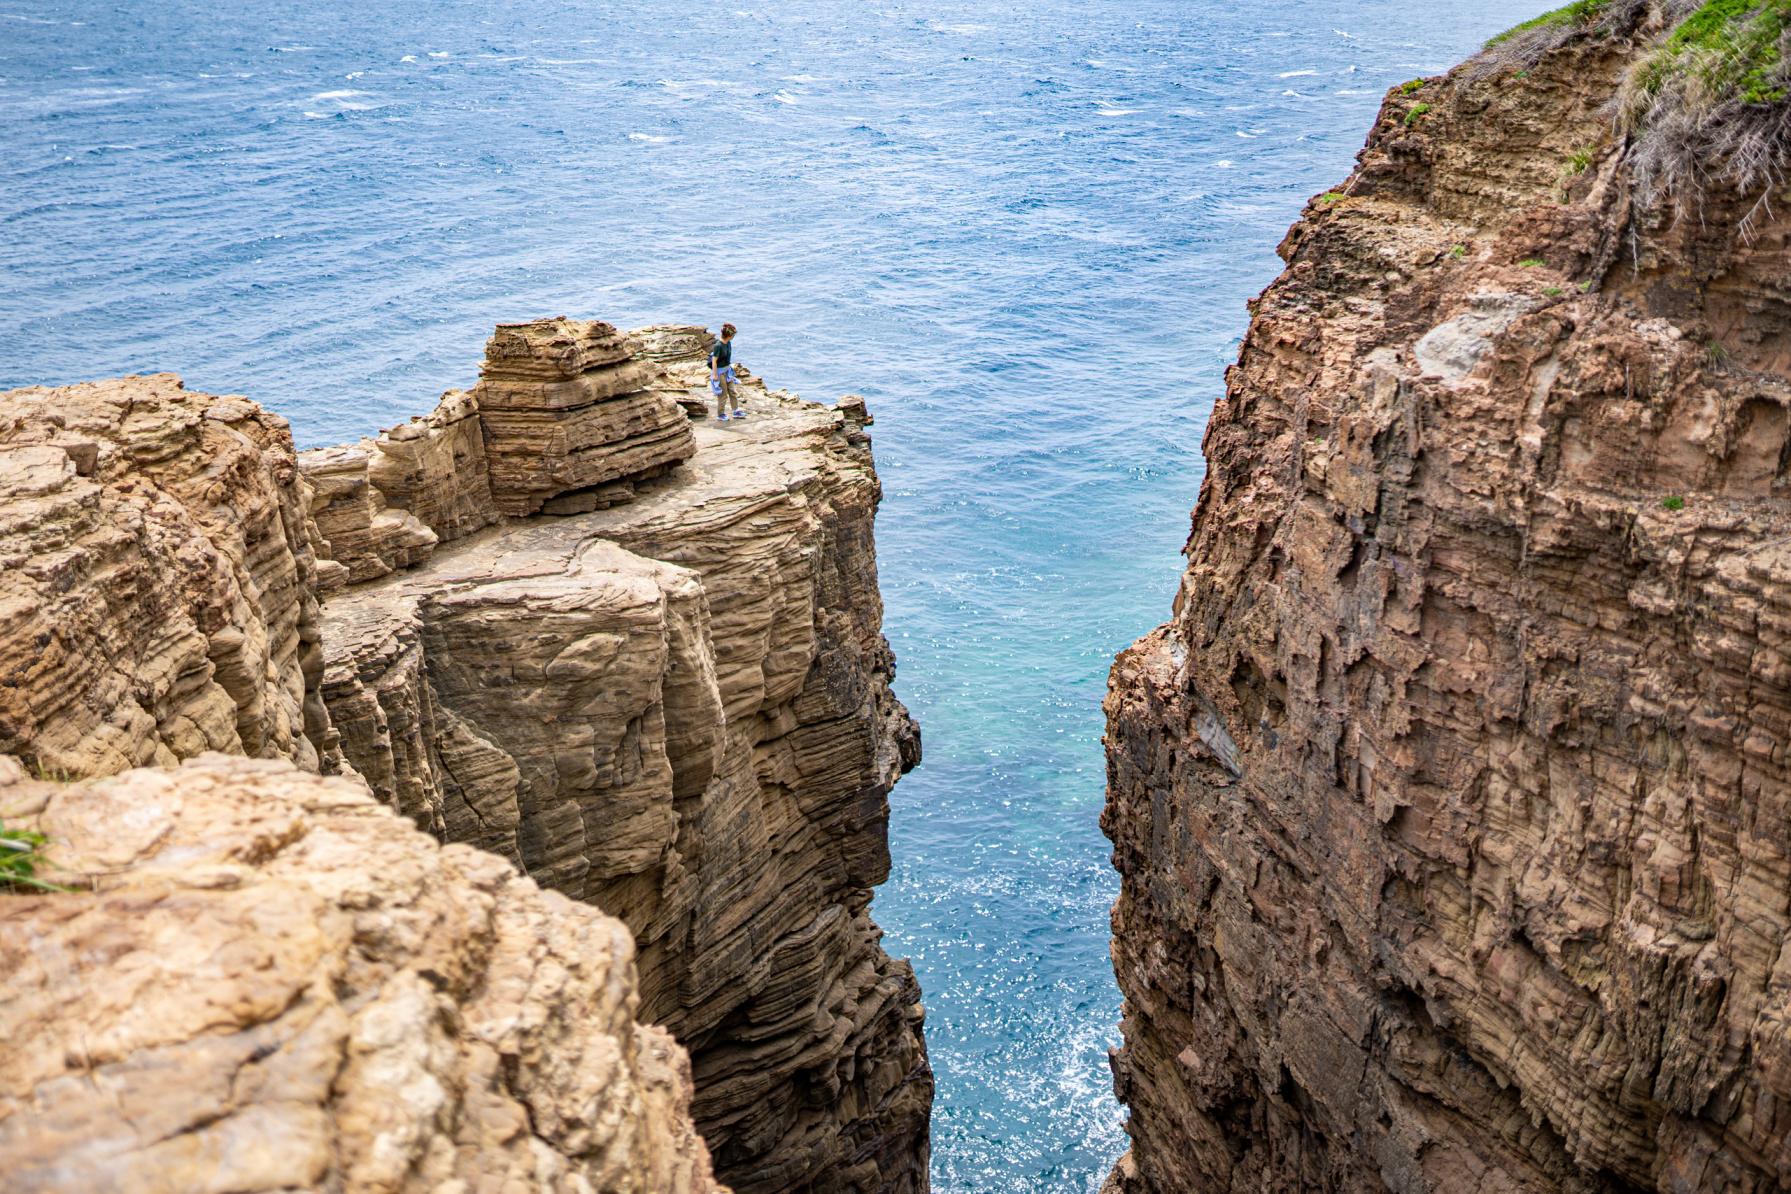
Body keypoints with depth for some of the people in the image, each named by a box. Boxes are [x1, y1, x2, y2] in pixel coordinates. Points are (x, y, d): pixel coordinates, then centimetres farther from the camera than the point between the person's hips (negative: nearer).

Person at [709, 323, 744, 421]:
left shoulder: (728, 343, -1)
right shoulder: (718, 346, -24)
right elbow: (714, 361, -21)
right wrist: (715, 375, -19)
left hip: (727, 370, 8)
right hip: (719, 371, -8)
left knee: (733, 392, 13)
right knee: (723, 394, 3)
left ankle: (736, 412, 24)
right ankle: (720, 415, 18)